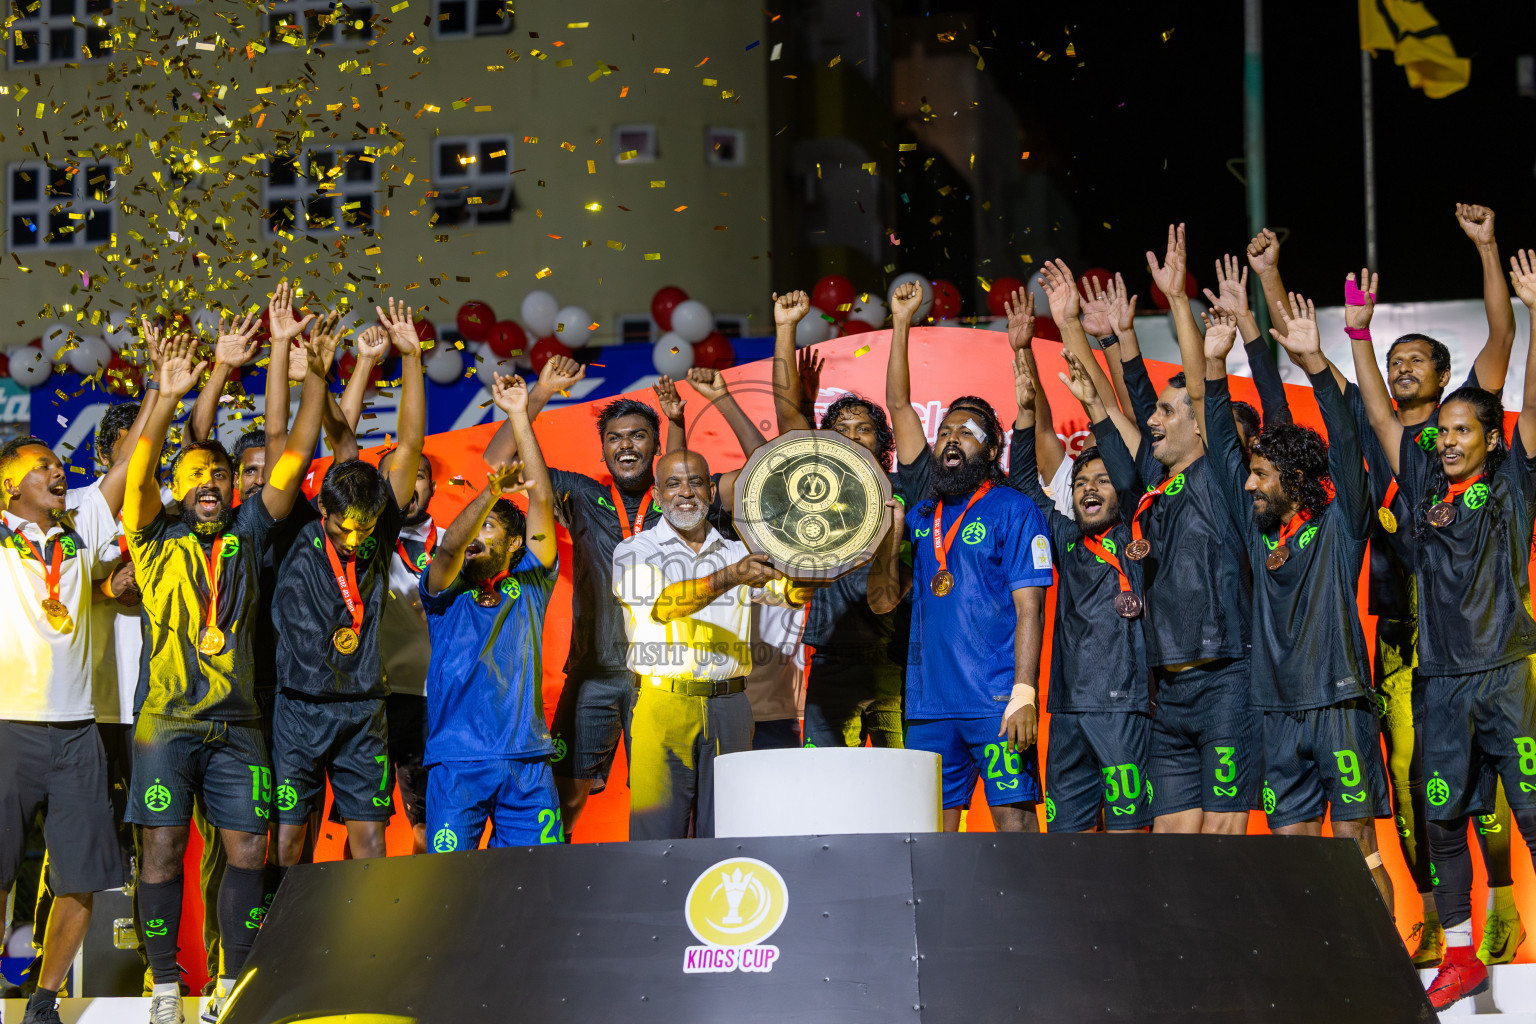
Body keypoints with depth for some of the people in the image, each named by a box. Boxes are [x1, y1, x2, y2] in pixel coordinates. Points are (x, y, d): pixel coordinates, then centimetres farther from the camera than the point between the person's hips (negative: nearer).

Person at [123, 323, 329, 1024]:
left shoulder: (248, 534, 10)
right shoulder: (156, 539, 4)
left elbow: (292, 463, 3)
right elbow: (139, 473, -13)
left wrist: (315, 380, -6)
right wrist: (168, 400, -27)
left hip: (237, 726, 2)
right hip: (168, 722, -2)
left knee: (247, 851, -1)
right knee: (163, 851, -3)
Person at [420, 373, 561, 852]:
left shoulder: (528, 587, 14)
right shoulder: (448, 592, 12)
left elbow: (543, 499, 6)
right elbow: (448, 547, -11)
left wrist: (520, 417, 4)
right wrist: (491, 493, -27)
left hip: (527, 762, 1)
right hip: (456, 761, -1)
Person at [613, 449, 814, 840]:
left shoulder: (740, 554, 15)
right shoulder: (634, 552, 3)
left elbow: (791, 591, -2)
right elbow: (661, 604, -16)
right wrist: (729, 577, -30)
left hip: (728, 707, 3)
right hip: (663, 705, -3)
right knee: (657, 839, -6)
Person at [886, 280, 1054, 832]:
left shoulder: (1013, 510, 0)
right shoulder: (926, 504, 16)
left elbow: (1029, 607, -6)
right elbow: (899, 406, 18)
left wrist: (1023, 693, -16)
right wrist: (901, 323, 15)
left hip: (995, 702, -5)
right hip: (928, 699, 5)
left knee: (1013, 813, -6)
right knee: (932, 822, 4)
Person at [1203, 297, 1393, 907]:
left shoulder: (1339, 525, 1)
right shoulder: (1257, 526, 14)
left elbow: (1346, 445, -11)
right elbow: (1222, 446, 15)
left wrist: (1313, 362, -21)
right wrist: (1214, 362, 8)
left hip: (1340, 702, -5)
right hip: (1280, 709, 5)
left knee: (1356, 840, -4)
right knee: (1290, 843, 3)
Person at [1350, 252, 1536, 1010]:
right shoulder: (1424, 482, 11)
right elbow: (1379, 414, 12)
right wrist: (1359, 332, 7)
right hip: (1440, 677, 4)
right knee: (1442, 819, 5)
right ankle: (1461, 954, 14)